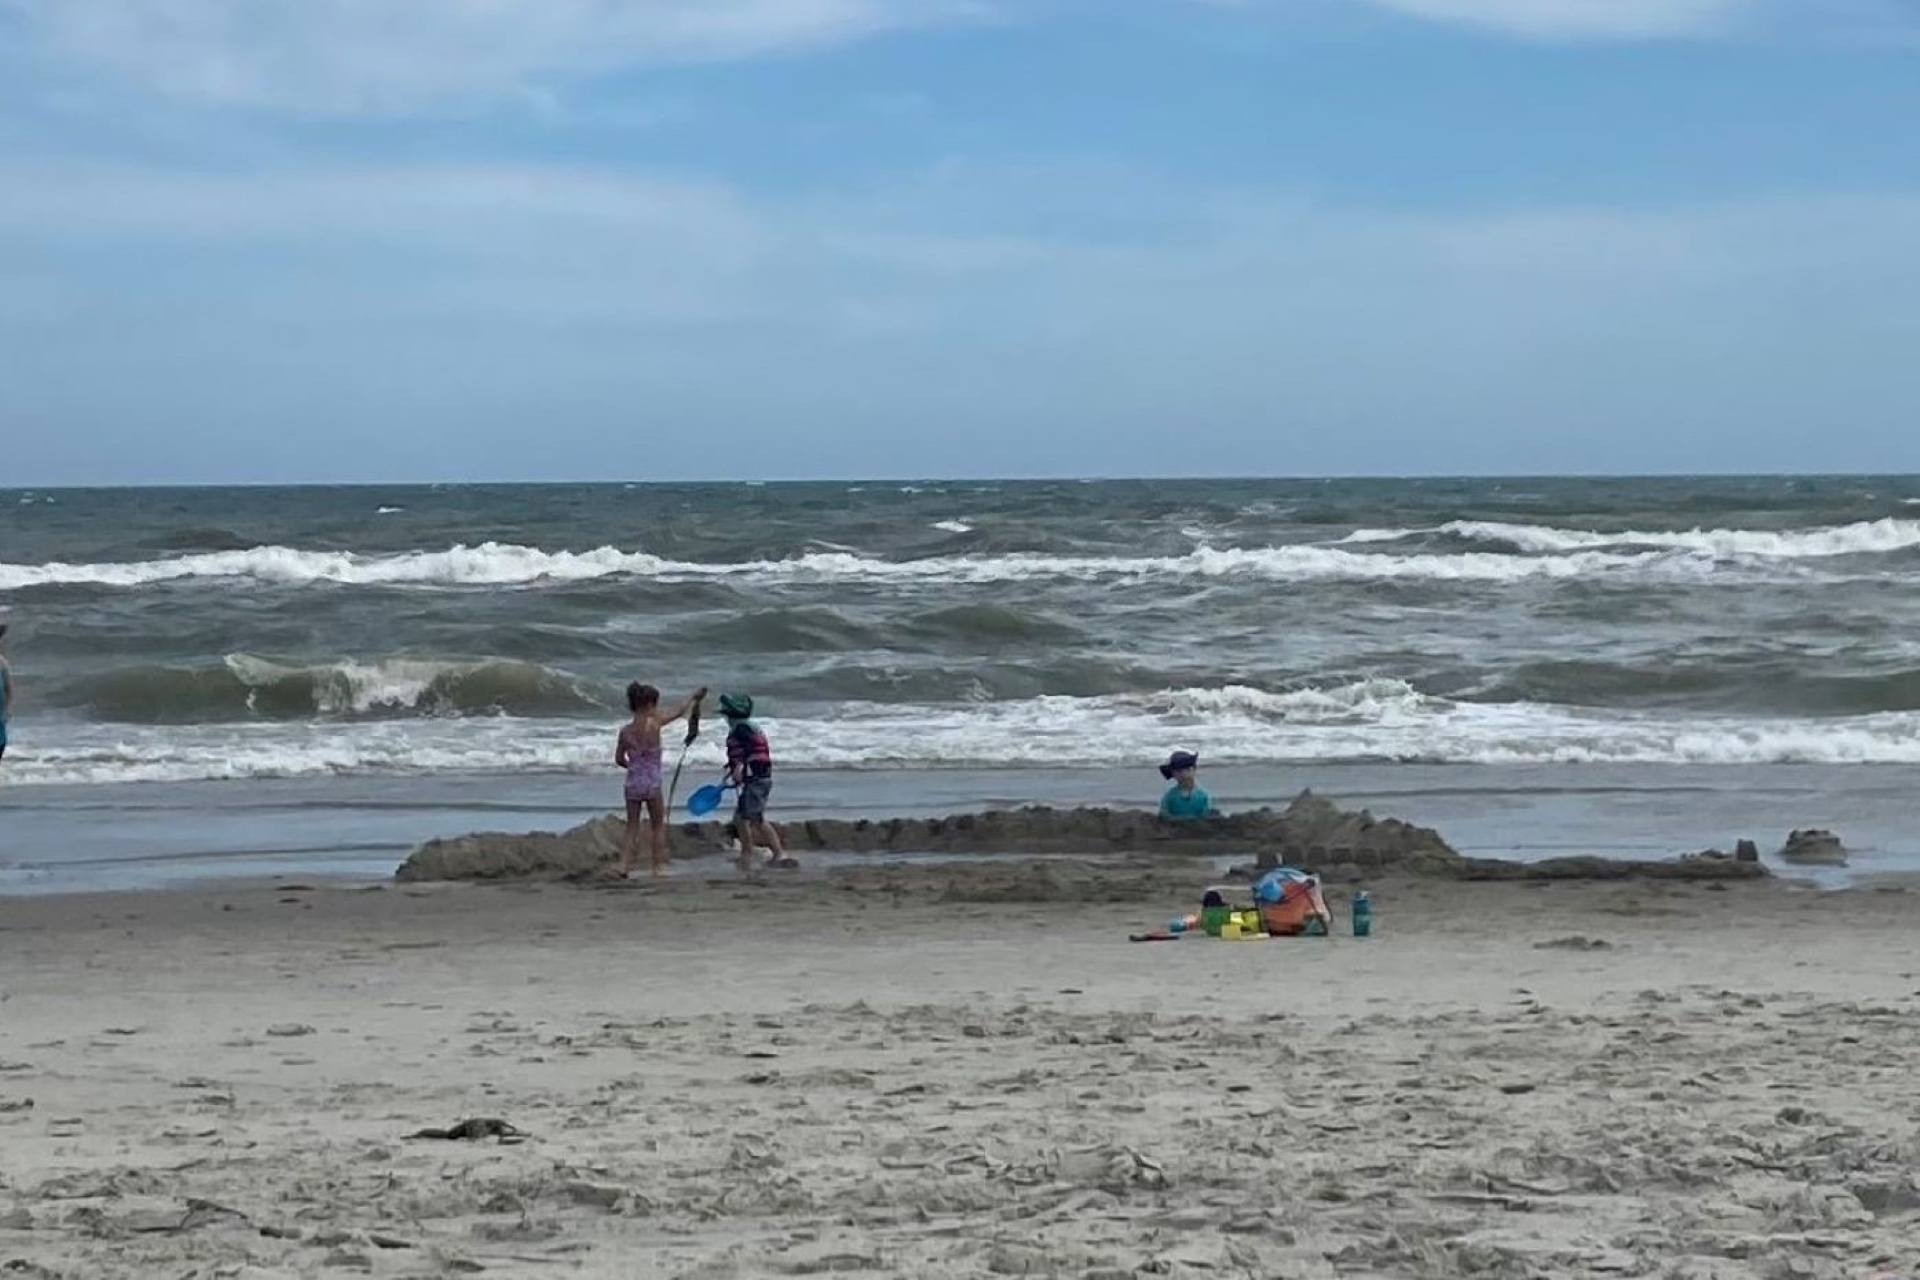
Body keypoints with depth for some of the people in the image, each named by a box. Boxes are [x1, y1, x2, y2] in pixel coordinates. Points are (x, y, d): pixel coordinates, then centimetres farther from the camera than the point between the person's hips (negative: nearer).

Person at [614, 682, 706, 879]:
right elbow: (679, 712, 3)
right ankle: (658, 867, 12)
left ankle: (624, 866, 2)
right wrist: (693, 697, 19)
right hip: (651, 783, -3)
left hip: (632, 782, 3)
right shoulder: (654, 723, -12)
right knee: (658, 826, 11)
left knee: (632, 827, 11)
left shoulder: (625, 730, -1)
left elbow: (619, 760, 7)